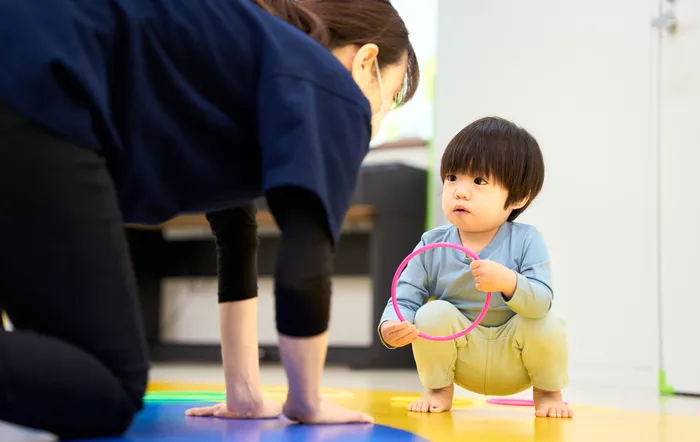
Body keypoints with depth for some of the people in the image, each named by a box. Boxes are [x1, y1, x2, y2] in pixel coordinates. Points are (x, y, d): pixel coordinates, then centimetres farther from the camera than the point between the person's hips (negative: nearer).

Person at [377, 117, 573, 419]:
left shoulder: (526, 240, -15)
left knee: (548, 327, -28)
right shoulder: (432, 245, -10)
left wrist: (509, 282, -47)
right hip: (463, 360, 1)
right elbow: (405, 299, -11)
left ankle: (547, 392, 6)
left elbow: (542, 301, -26)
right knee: (434, 313, -24)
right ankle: (439, 390, 3)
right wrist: (390, 328, -34)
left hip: (514, 361, -1)